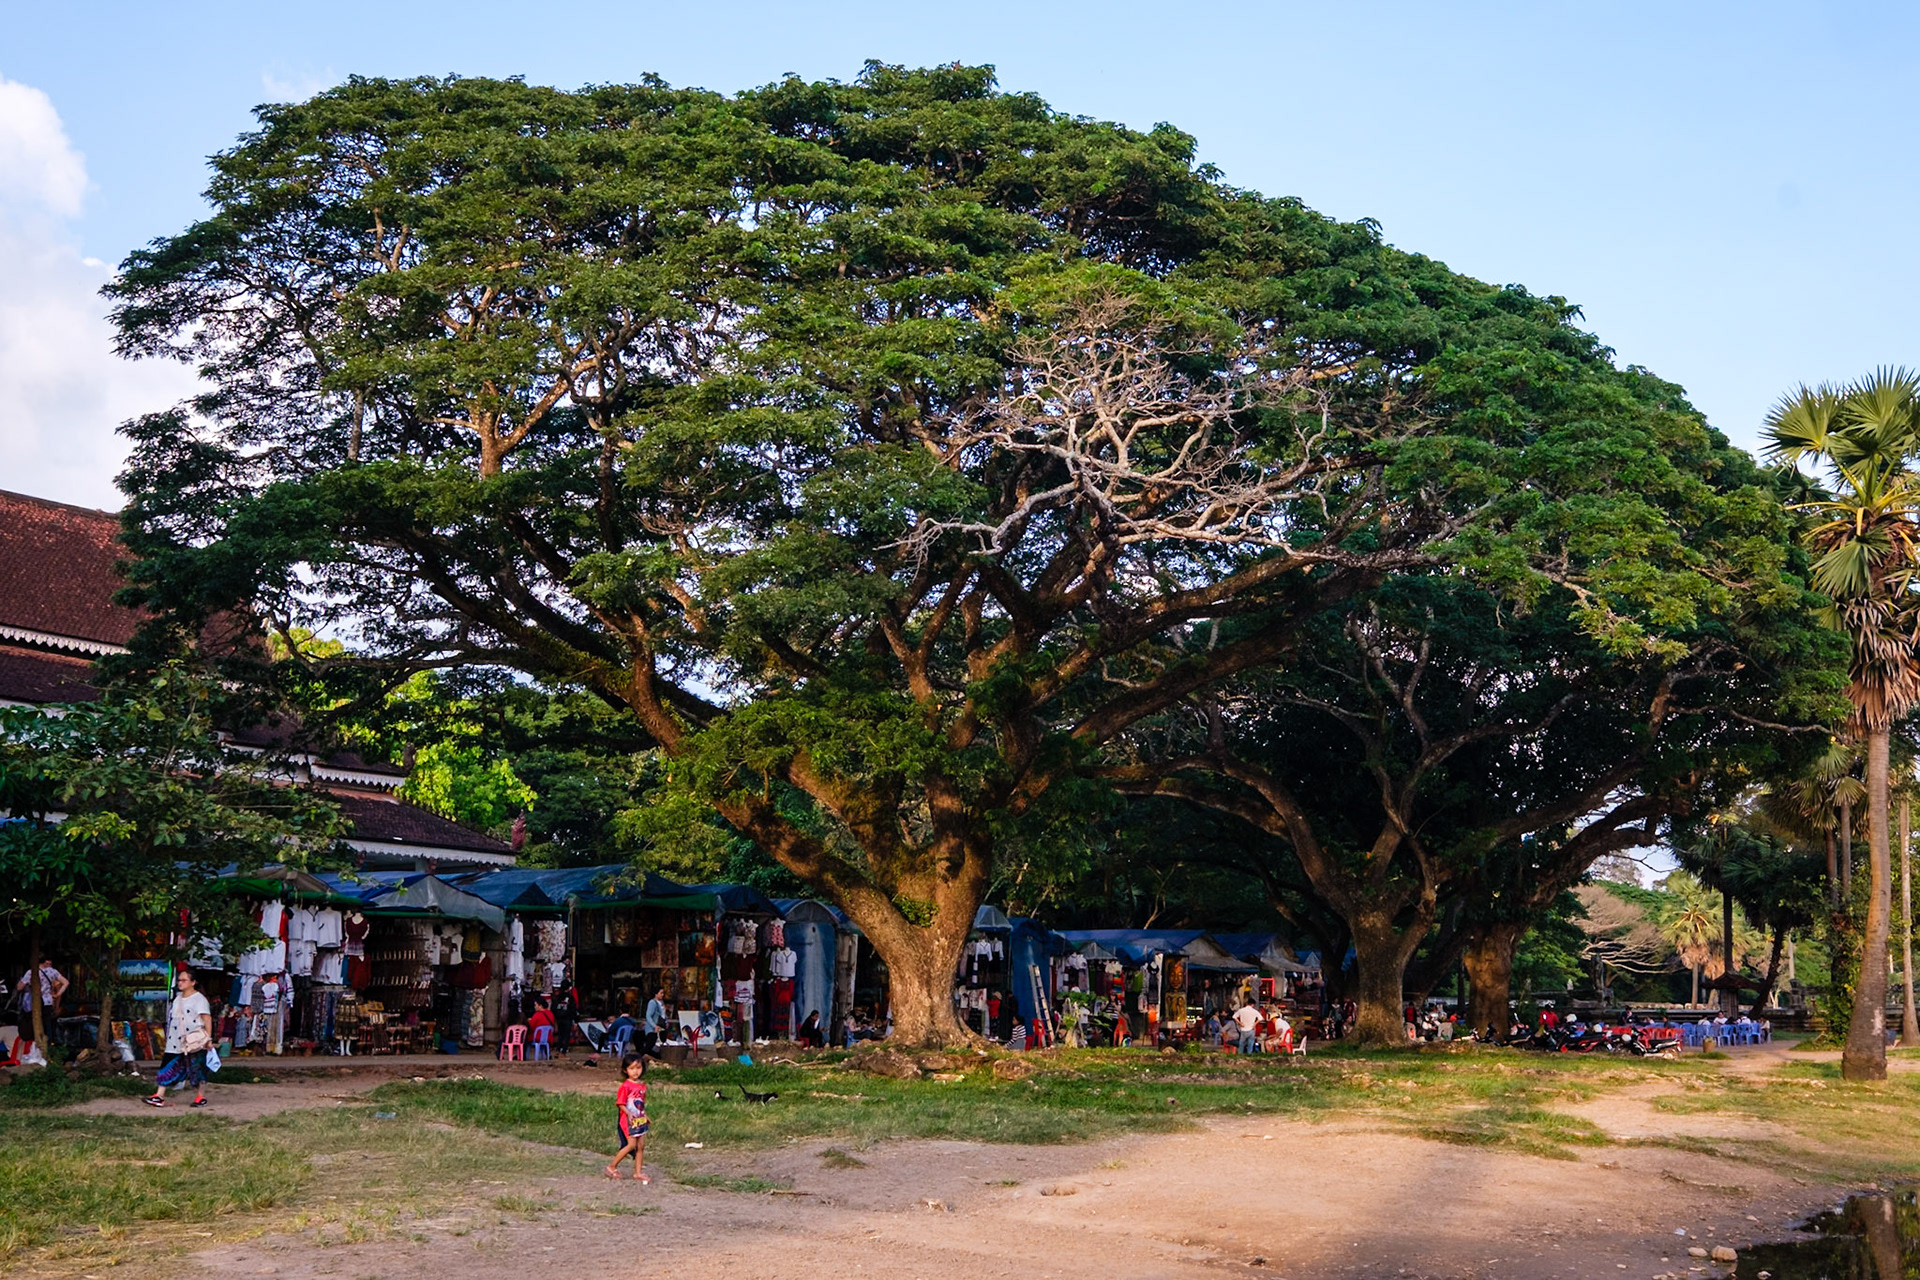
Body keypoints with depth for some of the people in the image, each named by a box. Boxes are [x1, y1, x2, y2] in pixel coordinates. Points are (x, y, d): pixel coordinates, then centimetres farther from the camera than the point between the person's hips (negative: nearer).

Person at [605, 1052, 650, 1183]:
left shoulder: (642, 1085, 7)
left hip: (640, 1120, 7)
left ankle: (637, 1173, 14)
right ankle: (612, 1167, 3)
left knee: (641, 1146, 6)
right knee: (631, 1145, -10)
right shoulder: (625, 1086, -15)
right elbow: (620, 1103, -15)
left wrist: (645, 1115, 16)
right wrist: (629, 1113, -27)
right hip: (628, 1121, -7)